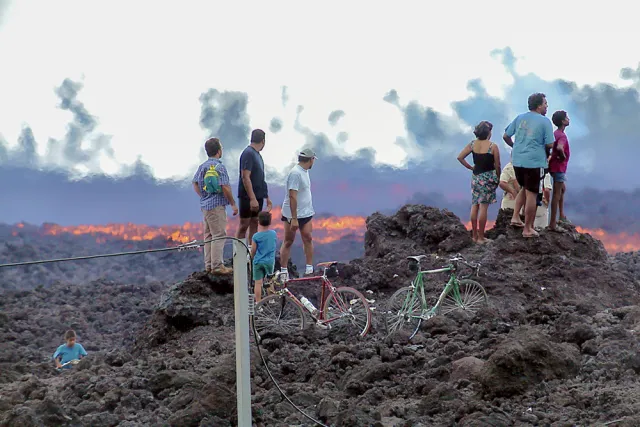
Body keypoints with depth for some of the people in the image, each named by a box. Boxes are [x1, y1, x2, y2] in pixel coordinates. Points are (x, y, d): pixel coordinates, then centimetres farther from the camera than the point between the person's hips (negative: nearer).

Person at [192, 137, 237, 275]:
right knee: (219, 235, -4)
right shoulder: (219, 167, -15)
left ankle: (209, 265, 19)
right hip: (217, 205, -8)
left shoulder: (202, 167, 9)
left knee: (209, 235, 15)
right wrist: (233, 204, -10)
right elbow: (225, 187, -18)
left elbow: (195, 184, 13)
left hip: (205, 205, 8)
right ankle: (217, 266, -5)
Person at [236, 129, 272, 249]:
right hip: (248, 197, -9)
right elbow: (245, 177, -21)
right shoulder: (248, 153, -14)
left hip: (257, 196, 9)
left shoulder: (257, 154, 15)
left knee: (254, 225, 10)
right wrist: (252, 198, -26)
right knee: (244, 225, -5)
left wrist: (267, 197, 22)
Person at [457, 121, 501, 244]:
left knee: (474, 205, 12)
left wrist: (470, 167, 9)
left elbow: (460, 157, -2)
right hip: (488, 177, -4)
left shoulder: (472, 144, 0)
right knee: (483, 207, -3)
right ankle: (481, 237, 0)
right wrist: (498, 178, 6)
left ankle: (474, 235, 17)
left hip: (475, 177, 5)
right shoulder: (493, 147, -12)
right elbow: (497, 166, -9)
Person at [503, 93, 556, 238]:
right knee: (531, 194, 2)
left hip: (517, 161, 6)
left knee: (524, 189, 26)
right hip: (534, 162, -6)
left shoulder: (519, 118, 8)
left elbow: (505, 136, 11)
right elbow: (550, 144, -9)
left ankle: (515, 217, 17)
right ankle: (527, 229, 6)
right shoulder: (545, 122, -7)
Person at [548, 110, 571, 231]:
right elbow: (559, 148, -40)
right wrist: (563, 156, -22)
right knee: (557, 194, -6)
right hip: (559, 167, -10)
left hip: (555, 166, 10)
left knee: (562, 189, 25)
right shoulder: (562, 136, -20)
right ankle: (553, 223, -4)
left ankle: (561, 216, 31)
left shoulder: (556, 133, 8)